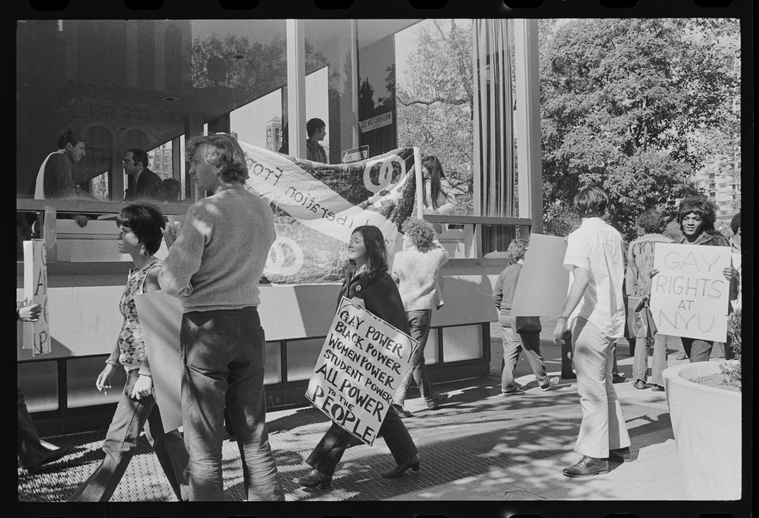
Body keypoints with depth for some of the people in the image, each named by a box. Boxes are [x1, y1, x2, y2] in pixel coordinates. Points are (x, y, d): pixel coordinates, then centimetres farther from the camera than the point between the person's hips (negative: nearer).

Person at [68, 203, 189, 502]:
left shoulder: (154, 272, -14)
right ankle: (193, 493, 27)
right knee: (161, 435, 16)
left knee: (119, 442, -3)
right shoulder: (135, 272, 13)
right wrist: (111, 364, 17)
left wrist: (145, 374, -22)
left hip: (150, 365, -10)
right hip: (135, 364, 10)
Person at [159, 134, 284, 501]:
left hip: (206, 325, -6)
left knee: (204, 443, 6)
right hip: (249, 322, 6)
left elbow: (171, 281, -18)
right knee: (254, 436, 15)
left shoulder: (204, 211, -14)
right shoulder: (264, 210, 6)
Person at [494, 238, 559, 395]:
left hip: (505, 316, 5)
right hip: (524, 317, -5)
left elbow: (496, 295, 8)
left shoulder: (505, 271, 6)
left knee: (510, 350, 8)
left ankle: (507, 385, 6)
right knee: (532, 350, 9)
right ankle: (543, 380, 26)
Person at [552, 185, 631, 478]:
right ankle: (619, 445, 28)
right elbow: (620, 276, 17)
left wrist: (563, 318, -25)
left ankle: (595, 457, 3)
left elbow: (582, 278, -23)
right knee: (604, 384, 19)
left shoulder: (580, 236, -11)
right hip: (612, 317, 8)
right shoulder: (614, 235, 11)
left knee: (591, 388, -3)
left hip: (591, 319, -8)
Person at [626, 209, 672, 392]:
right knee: (660, 338, 4)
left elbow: (630, 276, 4)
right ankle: (658, 380, 4)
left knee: (641, 338, 8)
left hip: (641, 296, 1)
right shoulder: (669, 244, 1)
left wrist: (632, 297, 8)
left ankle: (639, 378, 8)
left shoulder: (635, 245, 4)